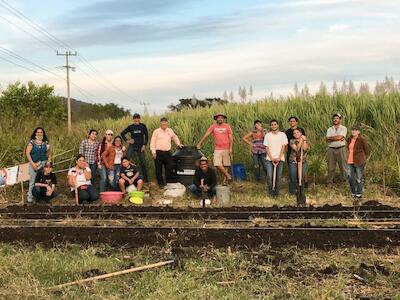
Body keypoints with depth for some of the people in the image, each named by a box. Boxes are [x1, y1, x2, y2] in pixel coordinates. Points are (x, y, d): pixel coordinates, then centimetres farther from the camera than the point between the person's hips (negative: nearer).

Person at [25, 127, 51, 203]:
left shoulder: (46, 143, 11)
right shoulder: (32, 142, 3)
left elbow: (49, 154, 15)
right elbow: (27, 153, -3)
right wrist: (32, 163, -9)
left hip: (44, 163, 2)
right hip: (34, 163, -2)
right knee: (33, 181, -3)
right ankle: (30, 197, 3)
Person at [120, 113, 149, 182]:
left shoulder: (143, 126, -1)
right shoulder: (131, 127, 1)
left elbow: (146, 136, 3)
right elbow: (122, 133, 8)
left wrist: (144, 145, -4)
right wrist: (127, 140, -1)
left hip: (140, 147, 0)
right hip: (132, 146, 0)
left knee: (143, 162, 5)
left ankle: (146, 178, 15)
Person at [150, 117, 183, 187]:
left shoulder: (170, 131, 12)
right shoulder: (156, 131, 0)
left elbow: (175, 137, 31)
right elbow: (152, 142, -1)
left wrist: (178, 144, 20)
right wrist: (153, 152, -7)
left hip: (167, 152, 3)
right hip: (159, 153, -3)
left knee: (169, 168, 0)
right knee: (159, 169, 2)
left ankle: (169, 182, 10)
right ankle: (160, 183, 12)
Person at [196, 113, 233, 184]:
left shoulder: (227, 126, 4)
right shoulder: (213, 126, 5)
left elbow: (231, 138, 2)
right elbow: (206, 135, 1)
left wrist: (230, 148, -7)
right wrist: (199, 144, -5)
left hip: (226, 149, -1)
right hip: (217, 149, 1)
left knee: (226, 165, 2)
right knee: (217, 164, -9)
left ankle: (225, 179, 13)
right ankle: (228, 175, 6)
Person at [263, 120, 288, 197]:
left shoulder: (282, 134, 4)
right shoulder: (267, 135, 6)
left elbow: (283, 147, 0)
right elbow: (267, 148, 3)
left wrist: (278, 158, -9)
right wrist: (272, 158, -7)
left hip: (280, 159, 0)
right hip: (269, 159, 0)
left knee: (278, 176, 0)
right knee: (269, 176, -10)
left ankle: (276, 192, 15)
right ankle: (271, 191, 8)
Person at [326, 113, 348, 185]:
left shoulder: (343, 128, 5)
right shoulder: (329, 129, 13)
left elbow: (340, 137, -13)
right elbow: (327, 140, -1)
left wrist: (331, 138, -2)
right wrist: (338, 138, -8)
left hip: (341, 149, -2)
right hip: (331, 149, 3)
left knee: (343, 165, -2)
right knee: (331, 167, 4)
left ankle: (346, 180, 5)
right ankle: (329, 182, 12)